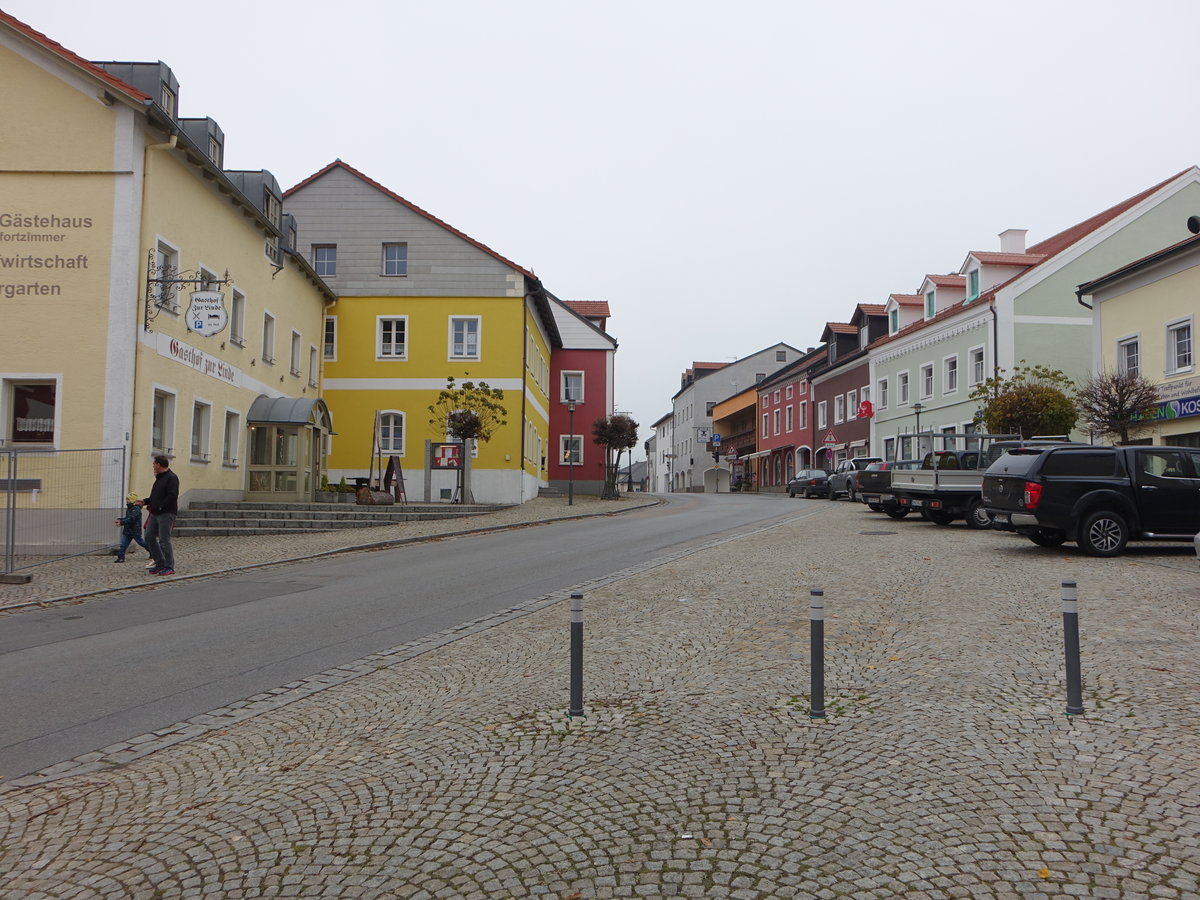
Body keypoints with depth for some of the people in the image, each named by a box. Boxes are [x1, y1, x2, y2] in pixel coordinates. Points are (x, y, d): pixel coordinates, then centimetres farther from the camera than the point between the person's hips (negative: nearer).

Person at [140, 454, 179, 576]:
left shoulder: (172, 478, -11)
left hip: (166, 514, -10)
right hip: (155, 514, 10)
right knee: (149, 537, 9)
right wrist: (145, 501, 13)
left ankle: (169, 567, -2)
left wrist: (160, 507, -19)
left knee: (164, 540, -9)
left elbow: (172, 496, -20)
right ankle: (160, 563, 17)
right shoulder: (159, 478, 20)